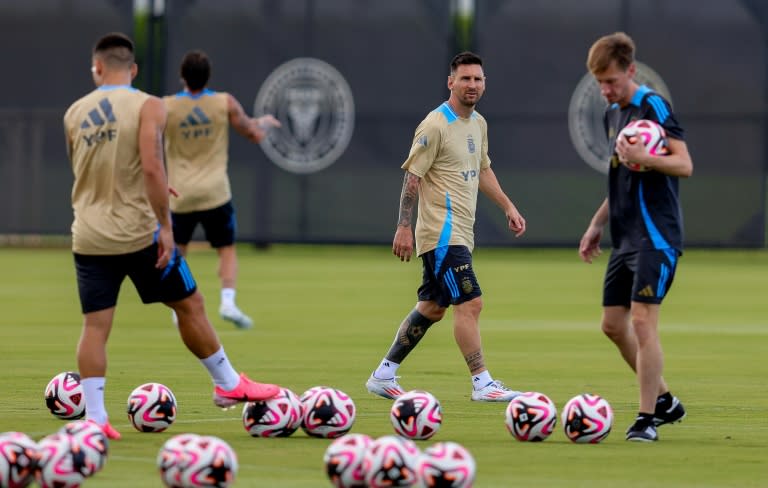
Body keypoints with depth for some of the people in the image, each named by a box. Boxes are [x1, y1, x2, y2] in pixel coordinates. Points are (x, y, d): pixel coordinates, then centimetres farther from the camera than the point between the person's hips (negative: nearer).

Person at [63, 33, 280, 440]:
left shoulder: (75, 114, 7)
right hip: (138, 231, -3)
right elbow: (151, 166, -19)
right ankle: (228, 385, 22)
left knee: (95, 325, 3)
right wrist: (165, 226, -15)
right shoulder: (147, 107, -7)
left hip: (89, 237, 3)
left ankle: (94, 416, -3)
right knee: (190, 306, 12)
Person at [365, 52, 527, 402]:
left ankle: (383, 375, 20)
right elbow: (412, 176, -14)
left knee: (431, 308, 13)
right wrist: (404, 227, -18)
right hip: (443, 234, -9)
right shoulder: (435, 126, -13)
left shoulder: (478, 124, 13)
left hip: (461, 234, 9)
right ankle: (482, 384, -11)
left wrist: (508, 207, 20)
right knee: (470, 304, -13)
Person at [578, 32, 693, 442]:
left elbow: (684, 164, -18)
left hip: (655, 236, -9)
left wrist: (643, 158, -33)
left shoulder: (653, 106, -10)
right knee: (613, 324, 10)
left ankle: (648, 419, -8)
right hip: (625, 238, 9)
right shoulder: (612, 114, 16)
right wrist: (597, 224, 24)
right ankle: (664, 400, 24)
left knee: (642, 320, -14)